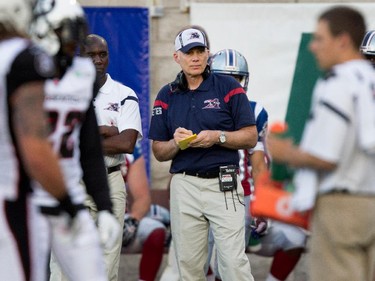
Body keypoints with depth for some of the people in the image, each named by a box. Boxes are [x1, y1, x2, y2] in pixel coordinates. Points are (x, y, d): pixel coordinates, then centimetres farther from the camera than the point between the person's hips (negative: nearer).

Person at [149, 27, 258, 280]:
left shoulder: (229, 88, 1)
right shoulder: (166, 96, 10)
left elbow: (250, 138, 0)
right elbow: (159, 152, 10)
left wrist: (218, 137, -16)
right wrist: (177, 143, -11)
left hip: (224, 185, -3)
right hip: (184, 186, 3)